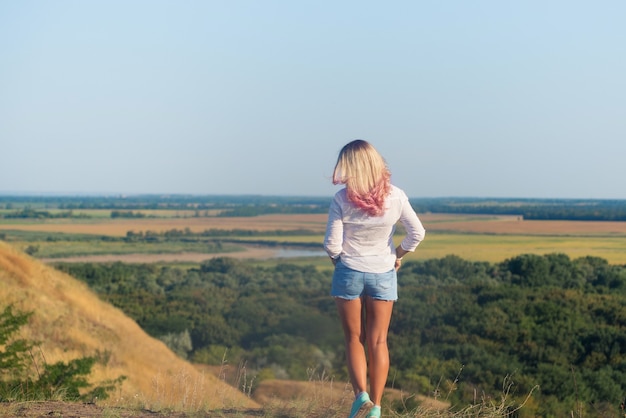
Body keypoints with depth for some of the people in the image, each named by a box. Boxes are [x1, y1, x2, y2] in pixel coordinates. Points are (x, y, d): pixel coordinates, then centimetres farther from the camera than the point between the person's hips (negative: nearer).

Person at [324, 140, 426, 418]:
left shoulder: (342, 199, -15)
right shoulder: (395, 196, -9)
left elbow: (331, 244, -14)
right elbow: (417, 233, -6)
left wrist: (338, 259, 7)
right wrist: (397, 255, 9)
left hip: (349, 272, -2)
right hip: (383, 274, 2)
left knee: (353, 339, 12)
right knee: (378, 342, 9)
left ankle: (361, 394, -6)